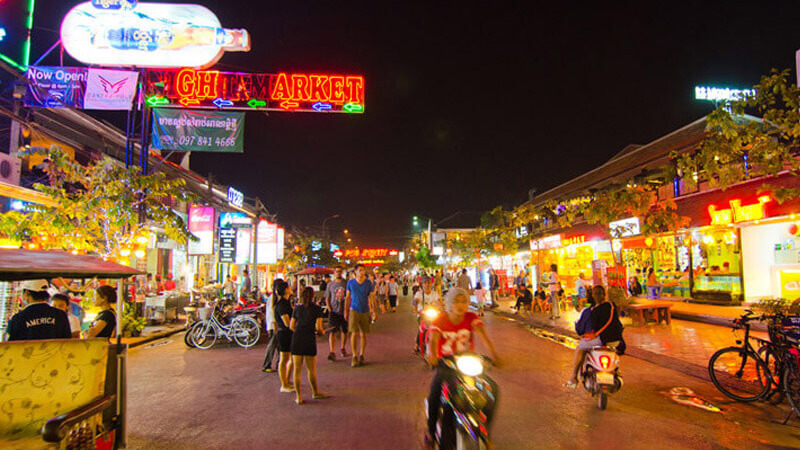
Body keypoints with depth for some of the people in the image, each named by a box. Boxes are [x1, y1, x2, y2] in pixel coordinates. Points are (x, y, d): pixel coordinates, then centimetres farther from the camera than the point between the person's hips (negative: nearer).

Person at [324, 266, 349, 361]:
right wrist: (329, 310, -4)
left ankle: (343, 348, 30)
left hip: (345, 311, 1)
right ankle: (332, 352, -11)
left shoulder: (347, 283, 2)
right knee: (332, 331, -10)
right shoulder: (330, 284, 5)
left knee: (345, 331, 11)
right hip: (334, 311, -1)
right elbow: (327, 299, 9)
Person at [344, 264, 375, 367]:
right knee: (354, 333, -9)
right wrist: (346, 311, 8)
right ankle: (354, 356, -1)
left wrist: (373, 311, -1)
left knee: (363, 334, 5)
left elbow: (372, 298, 4)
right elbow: (348, 298, 10)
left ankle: (361, 356, 17)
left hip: (365, 311, 1)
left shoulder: (368, 283, 2)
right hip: (354, 310, -1)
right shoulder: (350, 283, 4)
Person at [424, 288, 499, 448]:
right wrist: (432, 355, -44)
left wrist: (492, 352, -39)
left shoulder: (471, 317, -3)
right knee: (435, 394, -25)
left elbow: (482, 333, -20)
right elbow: (433, 340, -21)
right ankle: (431, 431, 0)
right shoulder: (440, 320, -6)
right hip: (445, 363, -1)